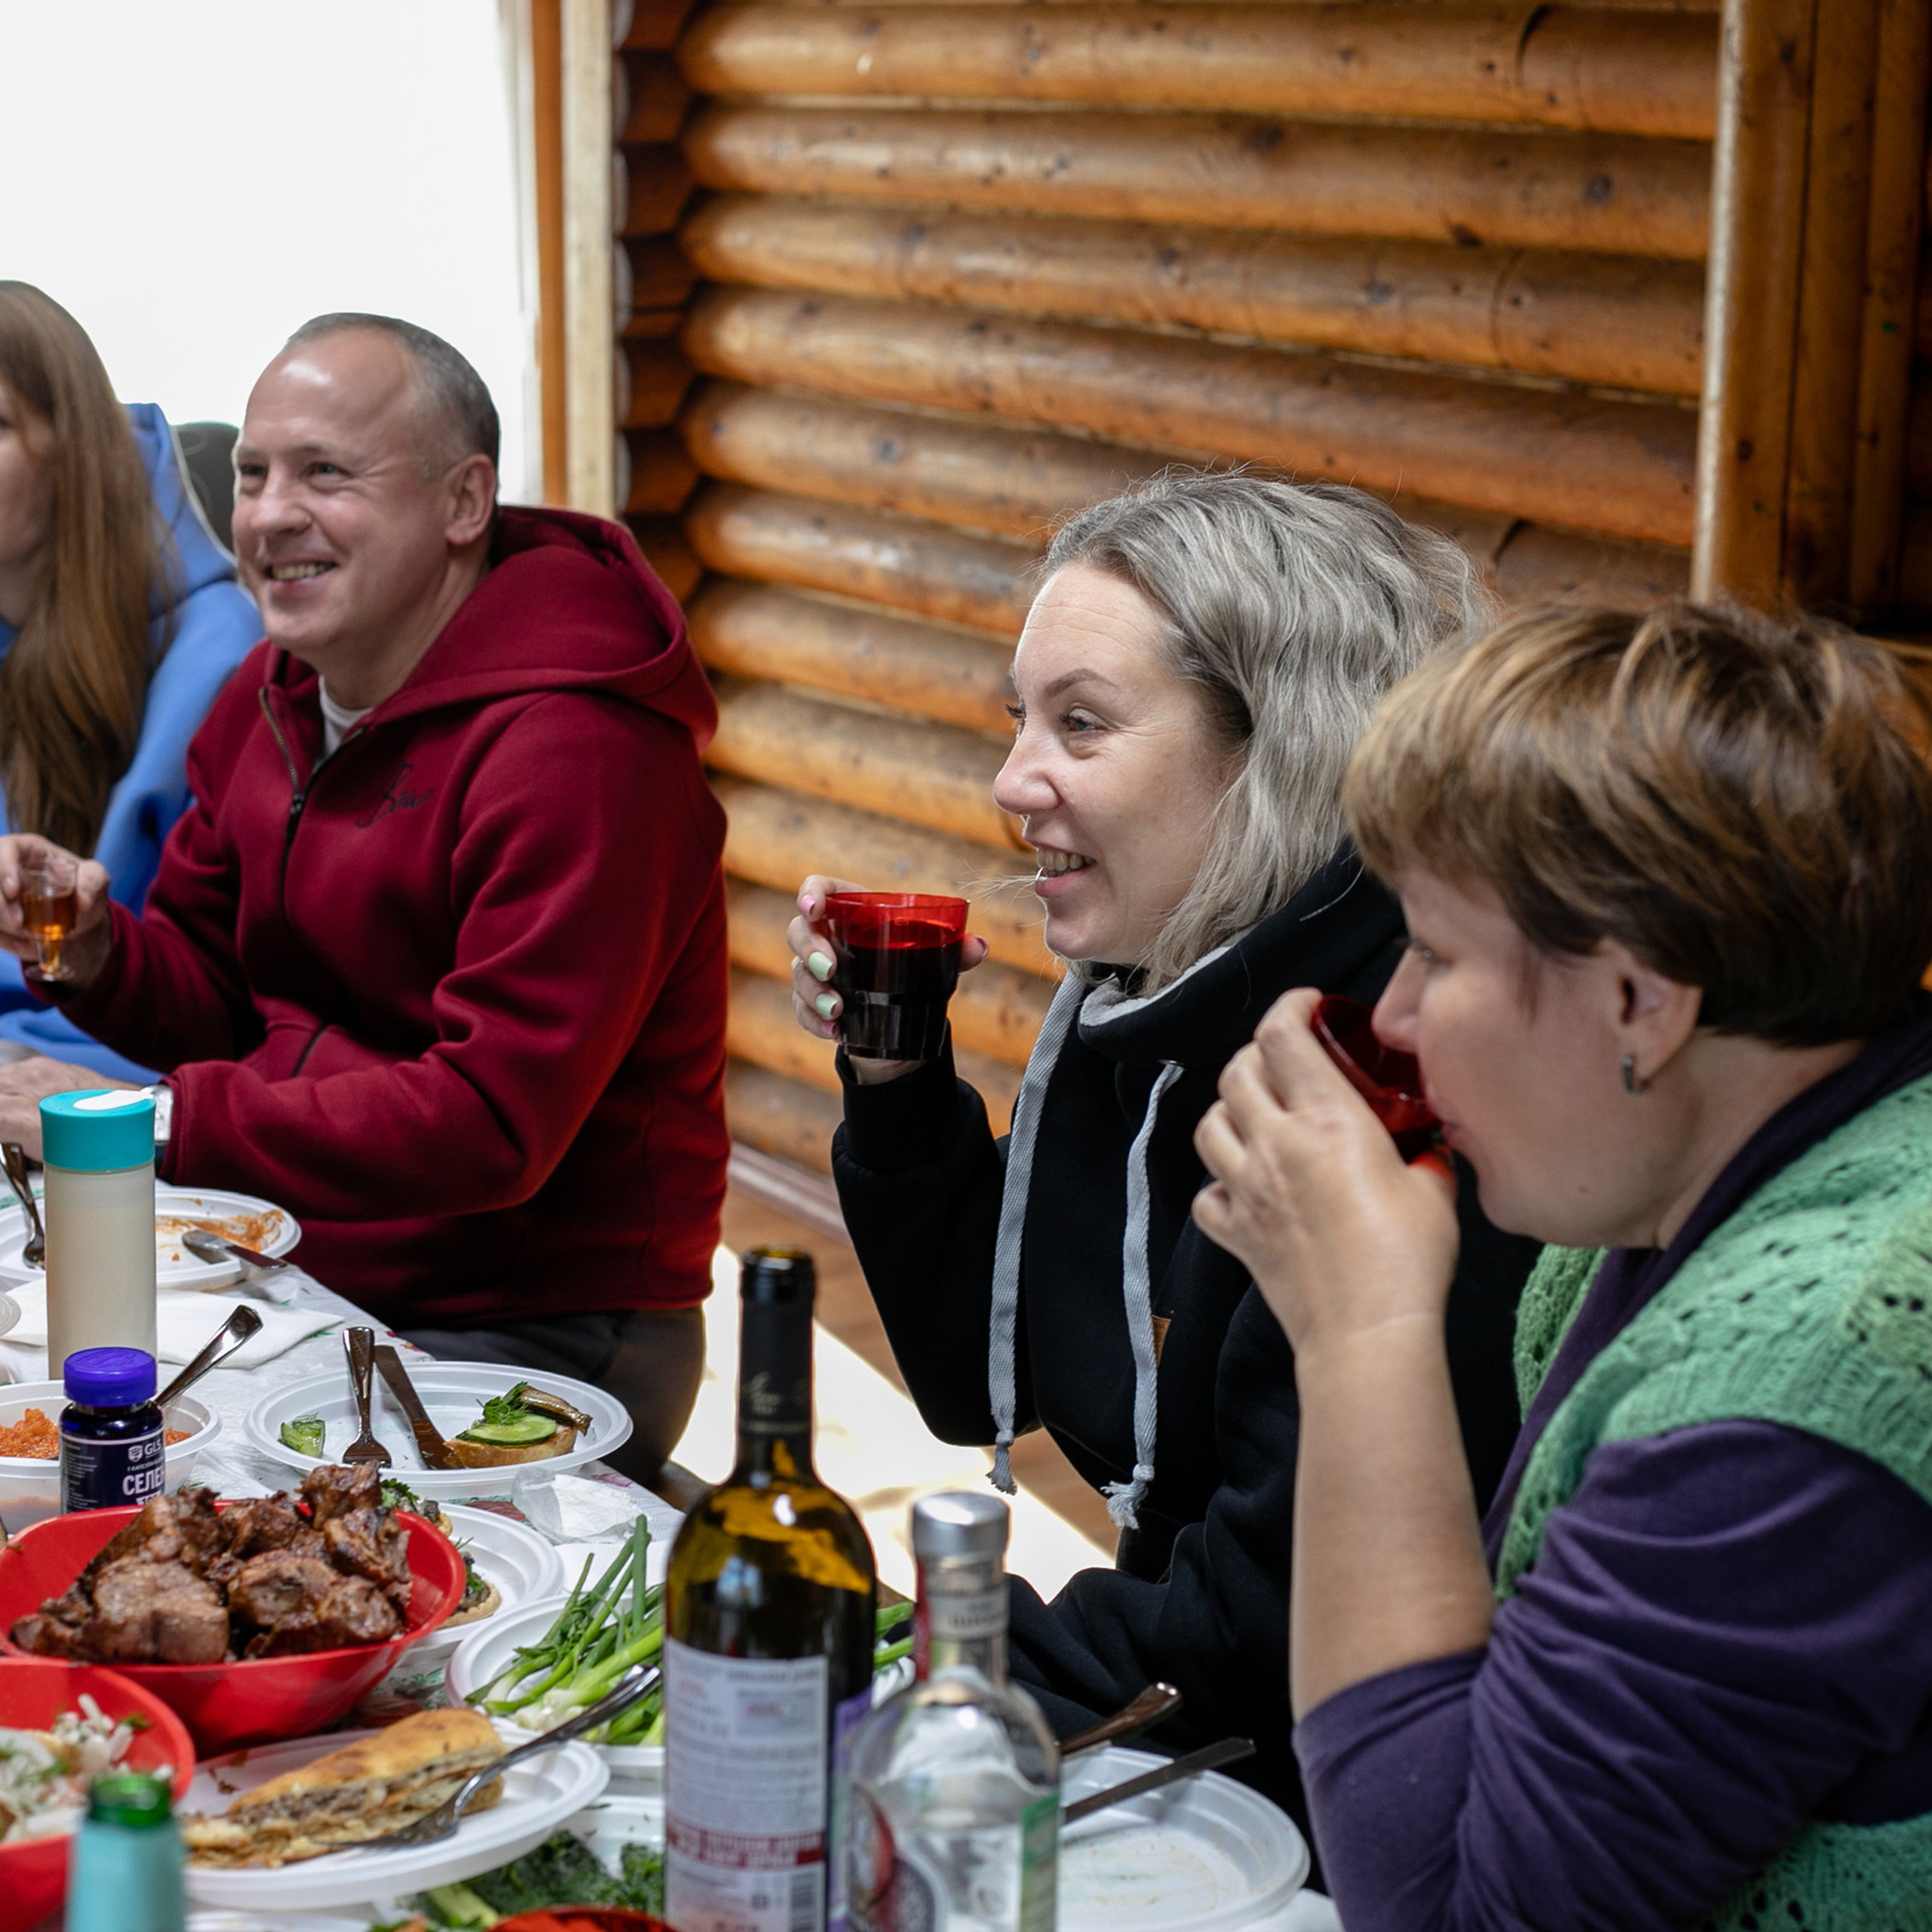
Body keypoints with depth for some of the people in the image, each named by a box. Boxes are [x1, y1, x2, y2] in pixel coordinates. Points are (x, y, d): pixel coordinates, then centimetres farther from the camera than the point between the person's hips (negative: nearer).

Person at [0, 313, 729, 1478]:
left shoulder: (574, 746, -21)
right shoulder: (272, 695, 9)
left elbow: (495, 1123, -28)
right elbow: (216, 998, 15)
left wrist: (161, 1122, -29)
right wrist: (94, 948, -8)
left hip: (535, 1333, -8)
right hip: (298, 1272, 8)